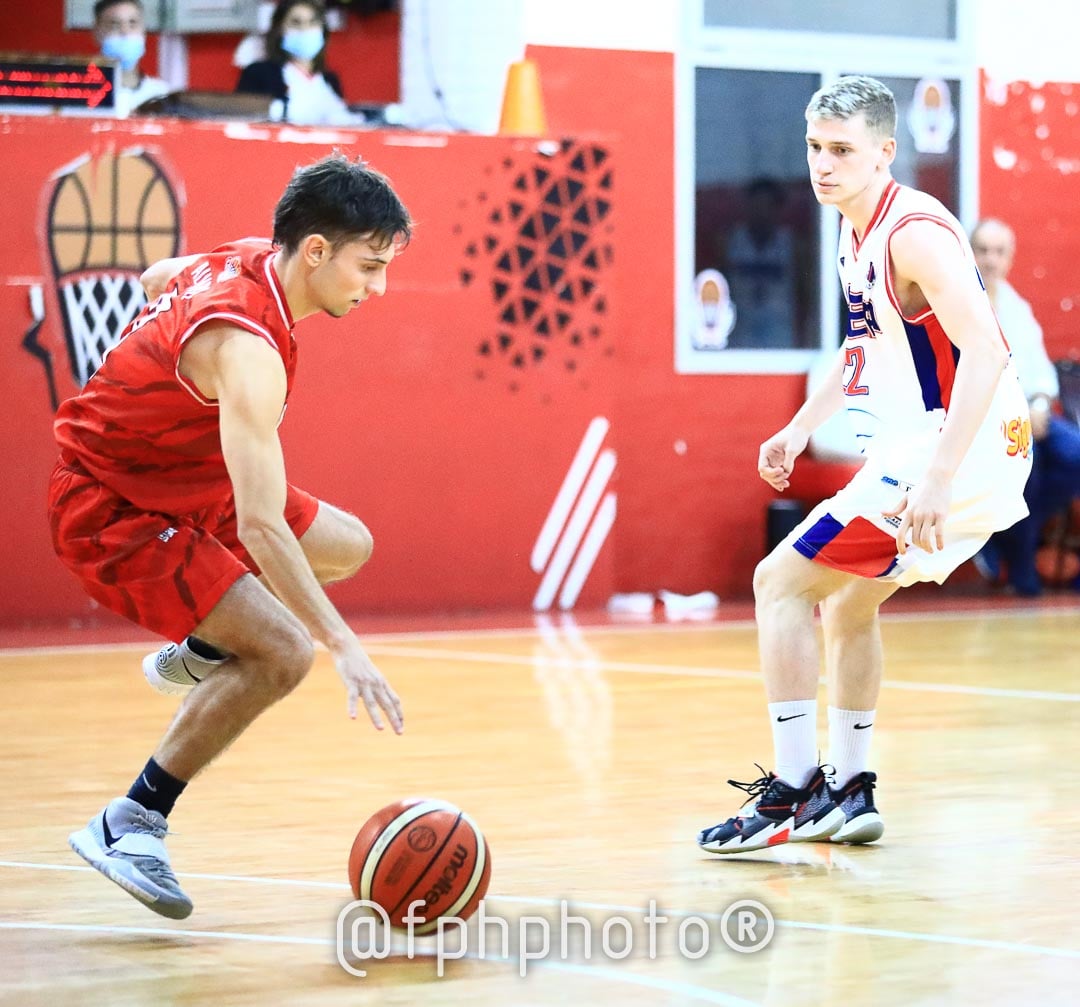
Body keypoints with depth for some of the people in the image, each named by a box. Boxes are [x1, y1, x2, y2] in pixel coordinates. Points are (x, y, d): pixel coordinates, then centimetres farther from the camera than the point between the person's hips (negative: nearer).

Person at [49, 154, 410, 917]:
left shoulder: (248, 259, -5)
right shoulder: (249, 348, -33)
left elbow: (157, 278, 20)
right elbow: (260, 529, -39)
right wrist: (345, 648, -42)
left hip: (181, 484, 10)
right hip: (110, 510, -10)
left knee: (347, 547, 20)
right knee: (284, 653, -22)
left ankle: (201, 652, 37)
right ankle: (129, 827, -14)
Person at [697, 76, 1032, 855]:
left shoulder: (913, 233, -19)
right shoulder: (858, 234, 11)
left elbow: (985, 352, -28)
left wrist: (936, 481, -34)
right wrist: (799, 429, 24)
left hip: (960, 455, -10)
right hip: (924, 455, 10)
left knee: (781, 582, -7)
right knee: (848, 602, 24)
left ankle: (791, 794, -6)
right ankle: (848, 794, 30)